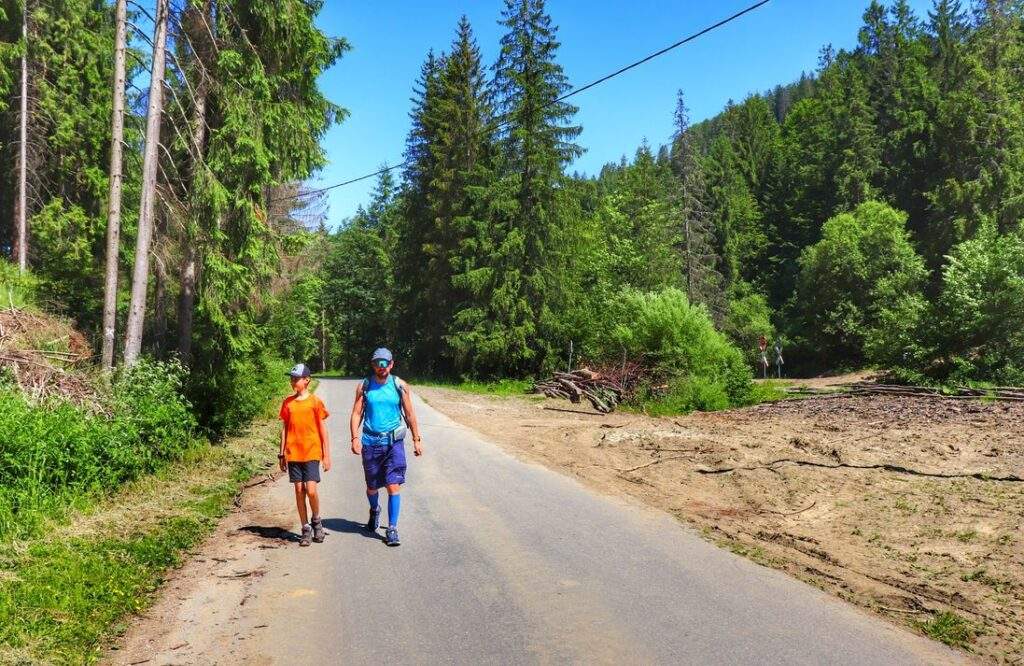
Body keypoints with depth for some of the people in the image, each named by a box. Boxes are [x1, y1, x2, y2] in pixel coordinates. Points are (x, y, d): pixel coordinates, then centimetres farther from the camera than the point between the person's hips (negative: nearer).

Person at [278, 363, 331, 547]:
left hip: (311, 453, -3)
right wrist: (282, 454, 9)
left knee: (311, 490, -11)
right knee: (299, 490, 4)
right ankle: (306, 529, 14)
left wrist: (326, 456, -1)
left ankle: (316, 521, 15)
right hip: (293, 454, 3)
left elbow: (322, 430, 0)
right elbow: (285, 429, 12)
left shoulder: (315, 402, -3)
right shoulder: (288, 402, 6)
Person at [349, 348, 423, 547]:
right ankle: (374, 511, 46)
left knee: (394, 486, -9)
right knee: (372, 486, 15)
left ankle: (392, 529, -1)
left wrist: (417, 439, 4)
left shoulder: (400, 386, 1)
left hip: (393, 442, -1)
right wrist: (355, 438, -11)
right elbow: (356, 414, 1)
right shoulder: (364, 386, 2)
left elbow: (410, 414, 6)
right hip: (370, 441, 1)